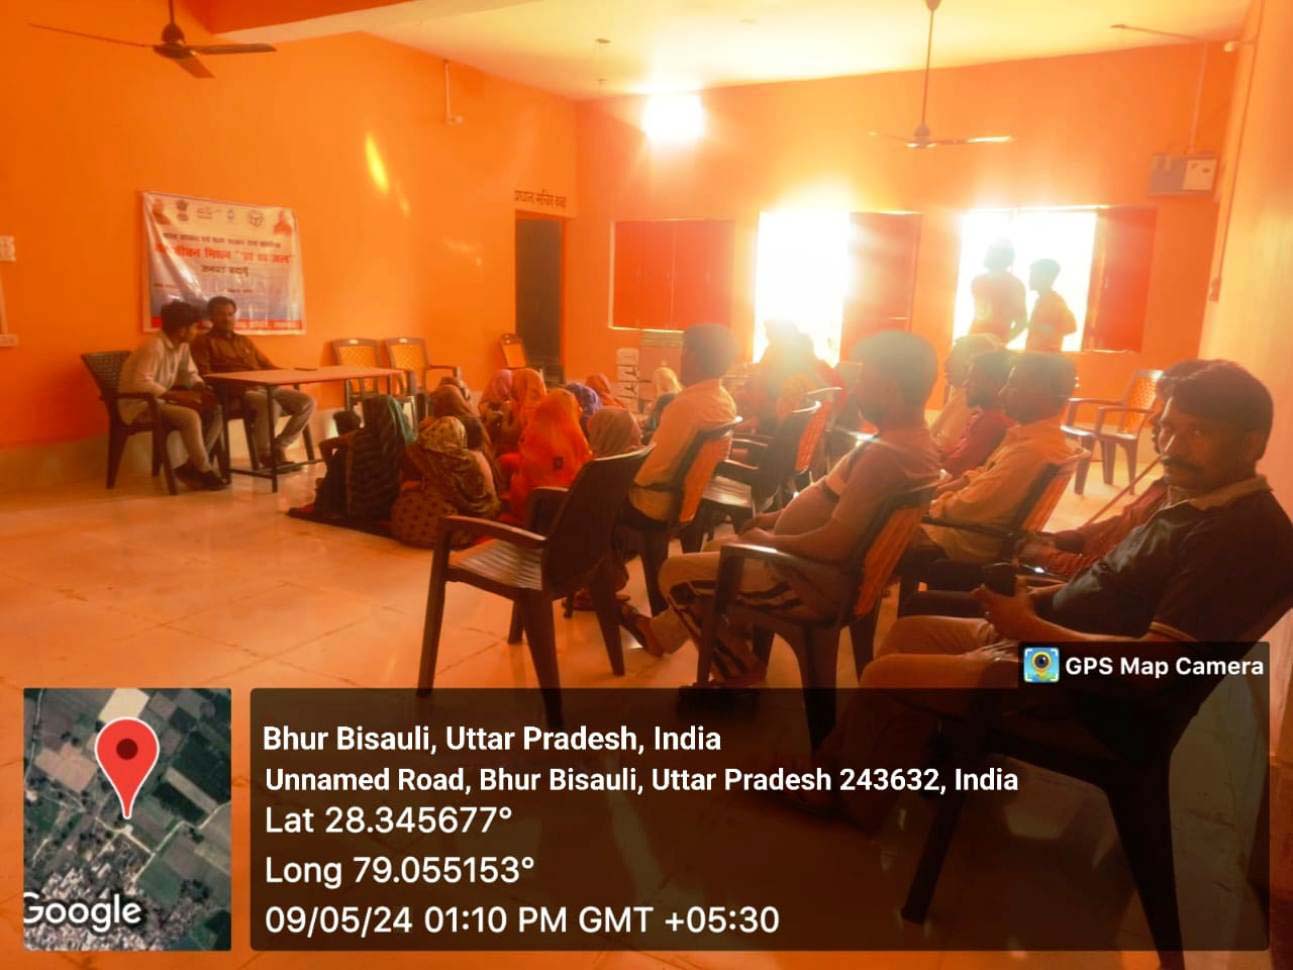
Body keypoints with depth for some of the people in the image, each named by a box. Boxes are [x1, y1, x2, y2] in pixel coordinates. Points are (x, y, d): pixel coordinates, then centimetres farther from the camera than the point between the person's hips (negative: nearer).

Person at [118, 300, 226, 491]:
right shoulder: (154, 346, -23)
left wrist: (202, 390, -8)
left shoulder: (182, 345, 4)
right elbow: (142, 384, -31)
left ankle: (191, 467, -7)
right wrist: (179, 396, -30)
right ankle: (204, 471, -17)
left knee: (215, 411, -5)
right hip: (139, 405, -9)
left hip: (161, 400, 9)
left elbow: (190, 374, 13)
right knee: (190, 416, -31)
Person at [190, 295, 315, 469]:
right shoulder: (204, 342, 10)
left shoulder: (244, 341, 30)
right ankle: (265, 454, -18)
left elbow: (268, 365, 30)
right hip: (237, 393, -6)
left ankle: (279, 447, -10)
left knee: (307, 402, -16)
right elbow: (204, 373, -4)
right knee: (270, 405, -38)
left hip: (266, 388, 7)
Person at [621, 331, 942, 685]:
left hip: (813, 581, -10)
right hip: (817, 564, 11)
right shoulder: (915, 441, 3)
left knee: (675, 573, 1)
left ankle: (738, 668, 15)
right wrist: (780, 517, 11)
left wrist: (771, 540, -15)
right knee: (721, 546, 28)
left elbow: (836, 544, -32)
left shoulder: (884, 456, -30)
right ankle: (663, 633, 41)